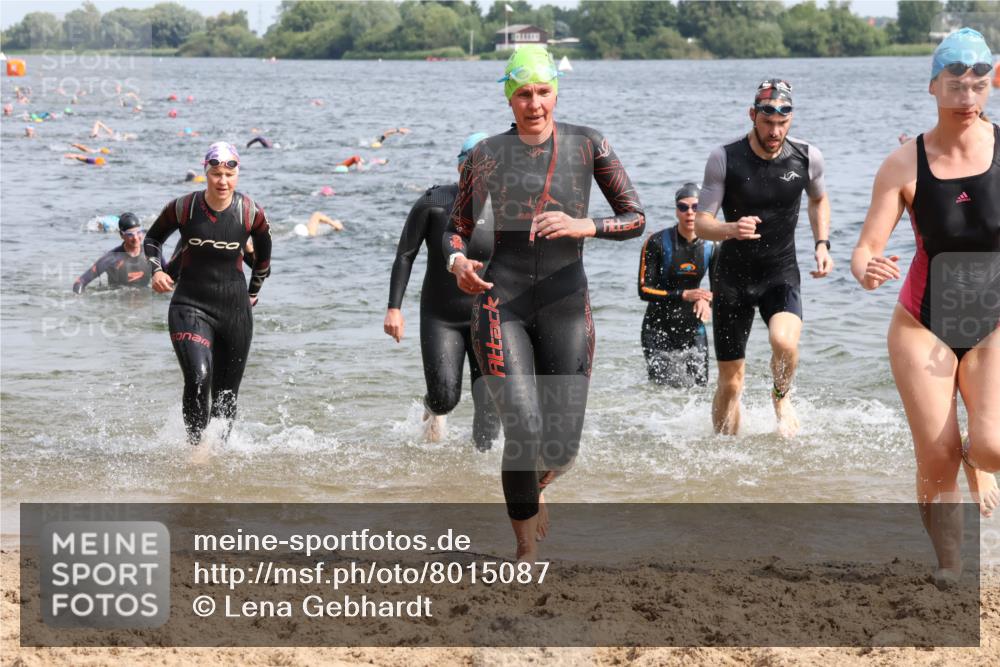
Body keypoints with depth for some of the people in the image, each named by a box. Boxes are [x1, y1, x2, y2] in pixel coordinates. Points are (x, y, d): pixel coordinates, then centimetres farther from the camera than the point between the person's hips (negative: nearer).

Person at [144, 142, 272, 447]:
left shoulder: (251, 213, -5)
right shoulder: (183, 208, -7)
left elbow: (263, 256, 15)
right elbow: (153, 239, 11)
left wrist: (252, 293, 19)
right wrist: (157, 270, -5)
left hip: (234, 310, 2)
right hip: (190, 306, -2)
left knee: (226, 395, 8)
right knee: (198, 378, -24)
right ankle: (196, 444, -11)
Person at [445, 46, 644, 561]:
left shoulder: (588, 145, 2)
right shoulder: (486, 154, 4)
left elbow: (636, 219, 1)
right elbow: (457, 229, 11)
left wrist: (583, 226, -18)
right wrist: (457, 260, -12)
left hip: (566, 306, 1)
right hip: (501, 303, -1)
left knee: (562, 446, 0)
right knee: (523, 430, -17)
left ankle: (533, 489, 38)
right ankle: (526, 553, 0)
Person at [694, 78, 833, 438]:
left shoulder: (807, 157, -5)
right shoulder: (724, 159, -12)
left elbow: (819, 200, 18)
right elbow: (701, 223, -10)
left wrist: (822, 244, 4)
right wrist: (731, 229, -31)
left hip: (781, 274, 0)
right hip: (733, 277, 0)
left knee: (784, 342, -29)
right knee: (730, 383, 3)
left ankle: (781, 397, 4)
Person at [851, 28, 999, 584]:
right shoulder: (904, 165, -11)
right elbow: (865, 249, -12)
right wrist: (867, 270, -35)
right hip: (924, 324, 0)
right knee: (936, 460, -4)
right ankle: (949, 561, 22)